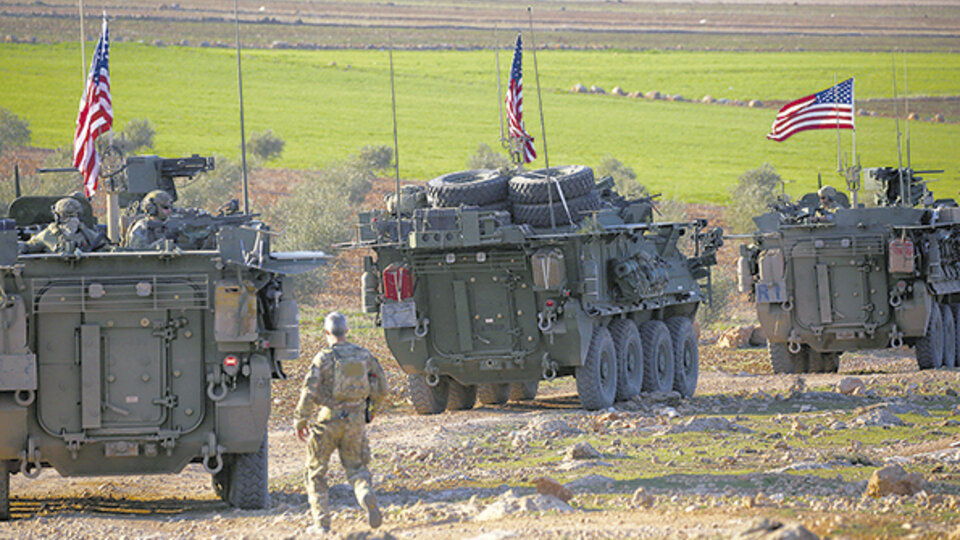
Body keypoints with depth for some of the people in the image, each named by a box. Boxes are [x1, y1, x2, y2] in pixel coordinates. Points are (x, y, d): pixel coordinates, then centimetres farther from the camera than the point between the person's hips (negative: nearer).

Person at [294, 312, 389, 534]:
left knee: (316, 471, 14)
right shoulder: (364, 355, 1)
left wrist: (300, 421, -3)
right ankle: (368, 498, -18)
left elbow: (309, 393, -15)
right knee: (356, 468, 13)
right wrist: (371, 411, 23)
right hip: (354, 421, 3)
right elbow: (382, 389, 6)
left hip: (326, 422, -3)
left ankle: (321, 521, 12)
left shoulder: (323, 358, -11)